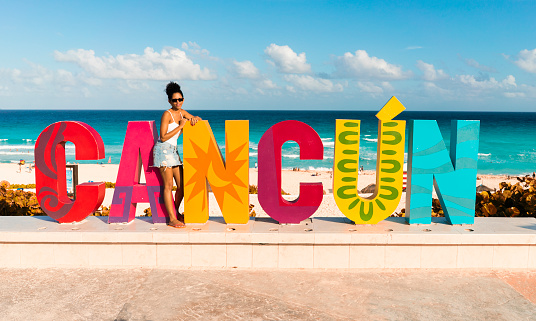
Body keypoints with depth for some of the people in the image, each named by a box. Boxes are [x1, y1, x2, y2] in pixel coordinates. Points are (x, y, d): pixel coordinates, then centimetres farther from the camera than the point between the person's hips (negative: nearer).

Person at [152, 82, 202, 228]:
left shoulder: (182, 113, 11)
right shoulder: (167, 114, -11)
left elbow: (198, 120, 19)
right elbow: (163, 137, -16)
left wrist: (194, 118, -5)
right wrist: (180, 126, -16)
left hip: (173, 151, 8)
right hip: (163, 150, -8)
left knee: (182, 185, 8)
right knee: (168, 185, -10)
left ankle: (175, 212, 26)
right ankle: (172, 219, -9)